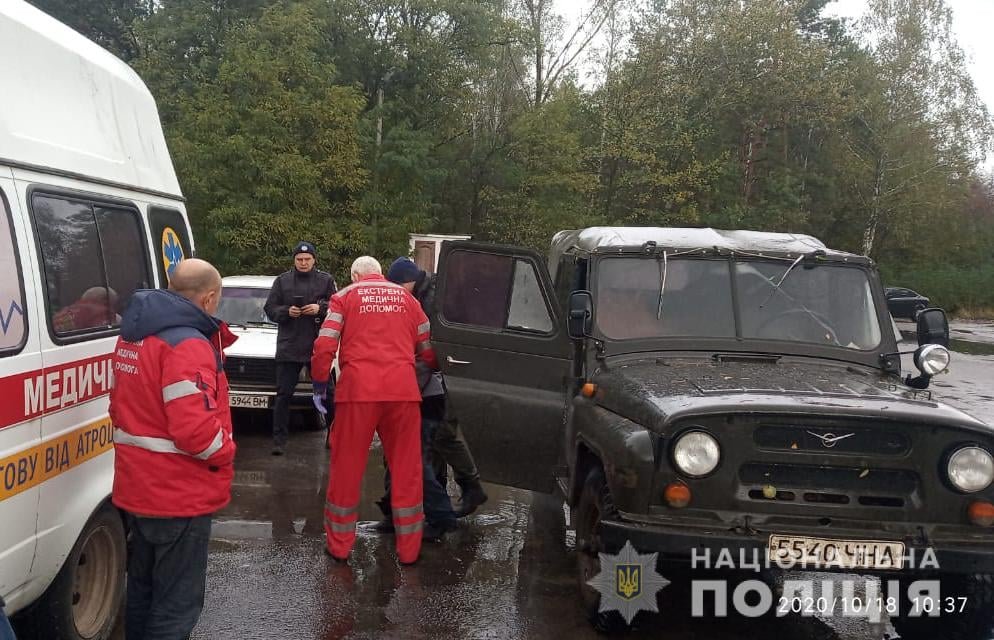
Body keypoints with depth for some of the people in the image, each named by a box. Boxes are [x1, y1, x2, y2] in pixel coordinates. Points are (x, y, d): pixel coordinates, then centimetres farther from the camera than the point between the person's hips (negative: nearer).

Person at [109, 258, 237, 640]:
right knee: (177, 602, 2)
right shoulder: (187, 343, -21)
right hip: (179, 494, -9)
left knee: (143, 589, 23)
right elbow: (194, 427, -28)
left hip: (137, 489, 9)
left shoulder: (132, 337, 9)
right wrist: (225, 453, -10)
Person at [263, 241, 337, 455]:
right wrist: (287, 311, -12)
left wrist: (320, 308, -15)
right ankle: (279, 439, 6)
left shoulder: (326, 281, 6)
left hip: (319, 346, 0)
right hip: (288, 347, 0)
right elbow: (270, 309, 7)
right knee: (284, 394, 1)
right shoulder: (282, 281, 8)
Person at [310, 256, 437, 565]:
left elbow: (324, 346, -2)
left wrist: (319, 384, 9)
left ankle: (339, 545, 19)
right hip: (403, 389, 2)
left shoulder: (345, 296, 9)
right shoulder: (406, 297, 16)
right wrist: (433, 369, 35)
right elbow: (429, 349, 16)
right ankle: (408, 549, 16)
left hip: (358, 389, -1)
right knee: (406, 469, 11)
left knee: (347, 468, 10)